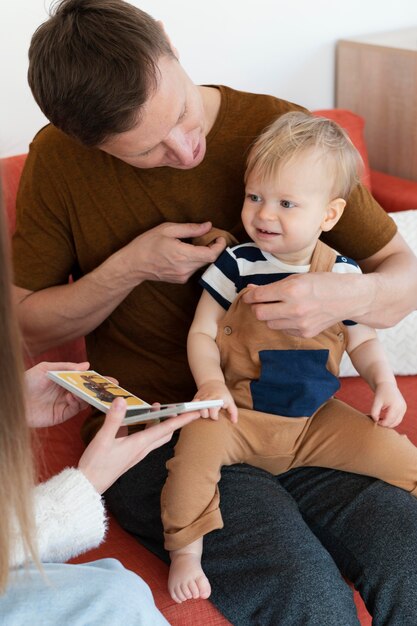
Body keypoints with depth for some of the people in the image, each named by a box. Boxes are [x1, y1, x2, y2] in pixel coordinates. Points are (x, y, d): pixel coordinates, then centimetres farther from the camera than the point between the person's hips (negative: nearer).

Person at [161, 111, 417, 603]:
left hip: (317, 418, 2)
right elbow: (202, 332, -4)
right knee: (198, 443, -30)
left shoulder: (343, 273, -2)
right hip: (240, 413, -2)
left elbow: (362, 340, 10)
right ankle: (185, 549, -16)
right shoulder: (235, 265, -9)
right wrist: (210, 382, -22)